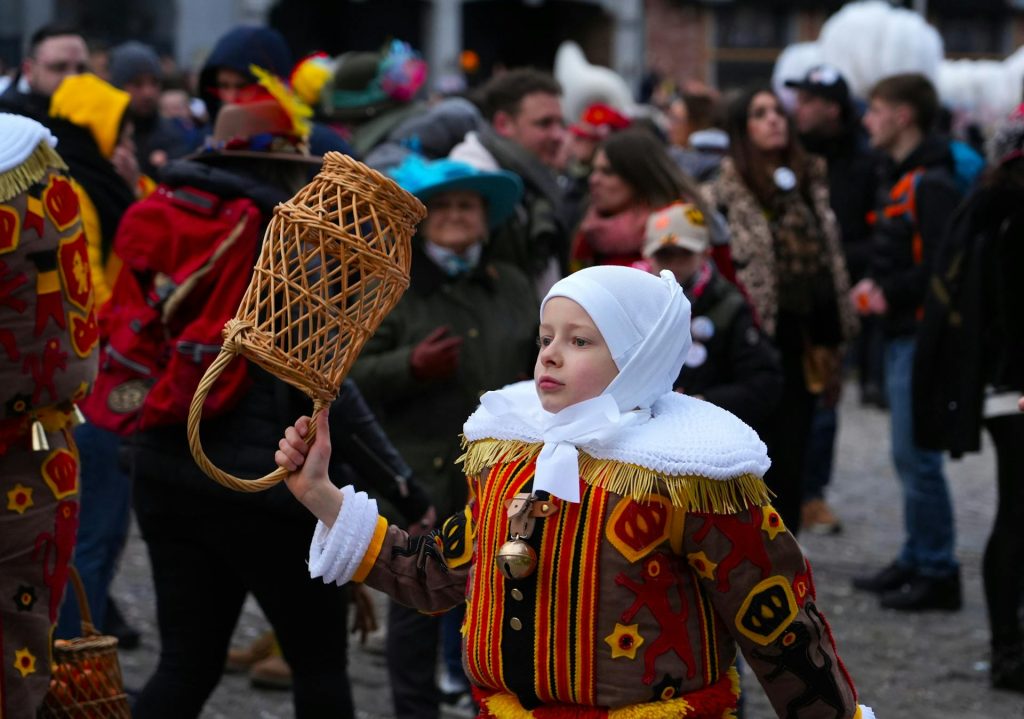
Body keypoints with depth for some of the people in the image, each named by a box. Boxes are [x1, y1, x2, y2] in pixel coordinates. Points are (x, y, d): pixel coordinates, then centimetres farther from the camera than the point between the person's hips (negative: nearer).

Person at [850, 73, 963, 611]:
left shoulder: (930, 184, -16)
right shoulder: (900, 179, 17)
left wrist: (891, 293, -16)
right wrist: (875, 284, 11)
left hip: (921, 335, -10)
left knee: (916, 456, -8)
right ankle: (916, 560, 22)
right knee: (909, 455, 15)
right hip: (902, 333, 10)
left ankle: (937, 572, -2)